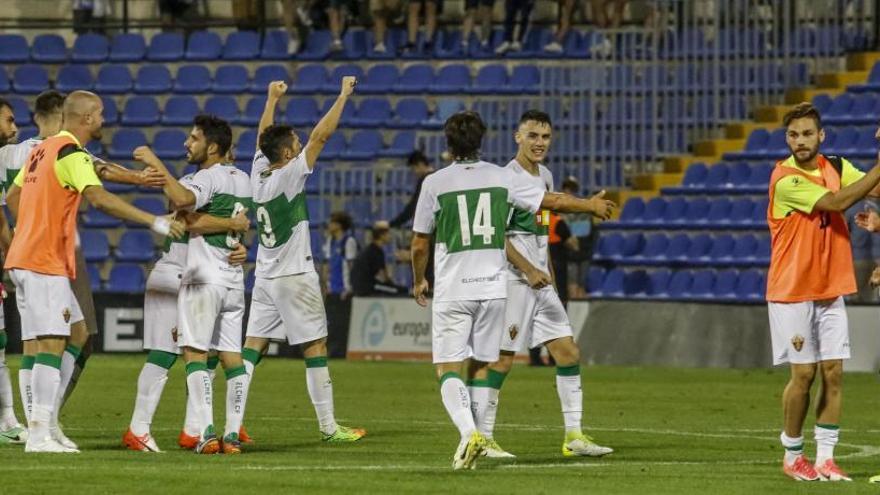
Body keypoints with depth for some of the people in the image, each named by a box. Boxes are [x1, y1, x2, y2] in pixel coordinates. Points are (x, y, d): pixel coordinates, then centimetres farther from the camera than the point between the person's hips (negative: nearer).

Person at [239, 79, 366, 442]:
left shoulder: (259, 173, 3)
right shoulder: (289, 176, -14)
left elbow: (263, 137, 21)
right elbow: (321, 135, -15)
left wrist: (273, 98, 33)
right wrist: (344, 95, -9)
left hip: (265, 276, 7)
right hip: (294, 276, -7)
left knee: (253, 346, 4)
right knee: (316, 347, -1)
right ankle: (328, 426, 0)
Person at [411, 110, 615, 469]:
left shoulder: (435, 183, -4)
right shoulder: (501, 177, 2)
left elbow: (419, 243, 2)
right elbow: (553, 201, 11)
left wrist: (419, 281, 20)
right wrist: (592, 205, 29)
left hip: (452, 291, -3)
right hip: (493, 287, 3)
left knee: (448, 369, -4)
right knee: (481, 366, 13)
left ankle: (468, 431, -25)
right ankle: (477, 437, 10)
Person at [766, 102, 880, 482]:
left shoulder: (835, 167, 5)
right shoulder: (785, 180, -16)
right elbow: (836, 202, -24)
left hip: (831, 290, 5)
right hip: (792, 292, -5)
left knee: (833, 372, 0)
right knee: (803, 373, -2)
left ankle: (825, 458, 4)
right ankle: (792, 457, 13)